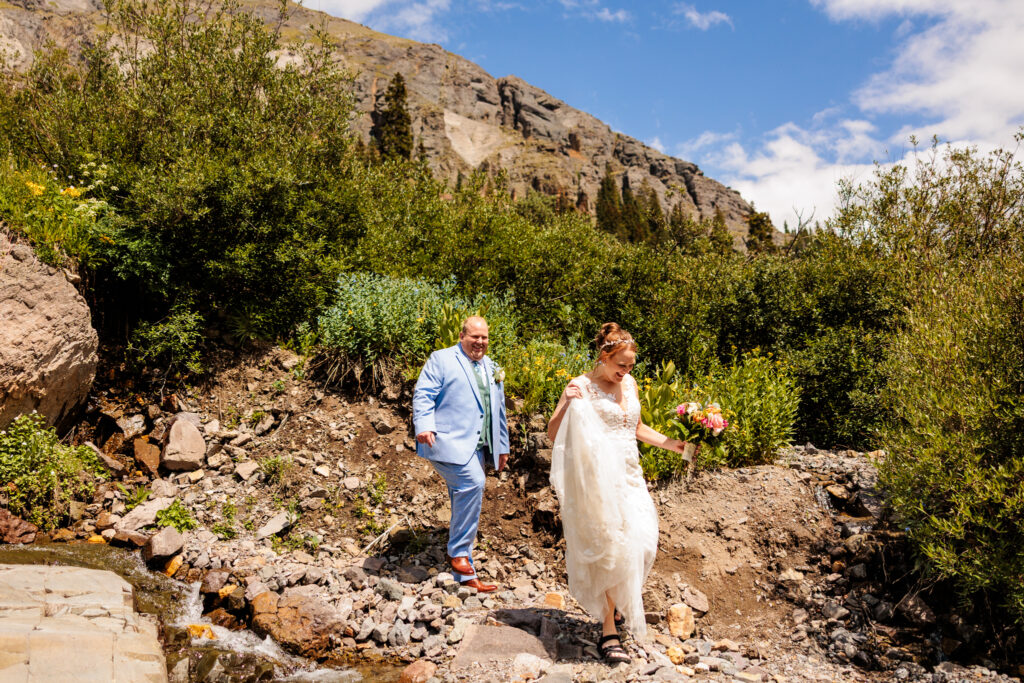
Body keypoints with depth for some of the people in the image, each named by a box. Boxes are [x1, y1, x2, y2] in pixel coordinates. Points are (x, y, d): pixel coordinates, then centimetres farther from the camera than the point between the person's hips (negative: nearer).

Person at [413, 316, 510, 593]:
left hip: (477, 447, 7)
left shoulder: (491, 369, 22)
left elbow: (498, 411, 27)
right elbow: (423, 394, -7)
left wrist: (502, 446, 26)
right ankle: (459, 551, -11)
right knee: (473, 483, -27)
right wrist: (424, 425, -22)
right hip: (449, 442, -7)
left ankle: (466, 575, 15)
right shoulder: (442, 359, 3)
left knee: (465, 495, 9)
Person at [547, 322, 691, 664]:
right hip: (598, 479, -7)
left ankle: (615, 606, 30)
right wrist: (567, 405, -26)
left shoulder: (629, 383, 12)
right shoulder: (581, 386, -8)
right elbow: (553, 434, -10)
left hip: (629, 476, 7)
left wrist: (672, 444, 17)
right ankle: (609, 630, 3)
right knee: (610, 546, -9)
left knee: (642, 541, 5)